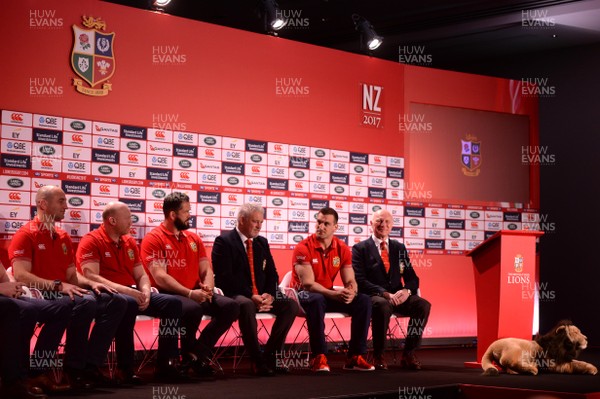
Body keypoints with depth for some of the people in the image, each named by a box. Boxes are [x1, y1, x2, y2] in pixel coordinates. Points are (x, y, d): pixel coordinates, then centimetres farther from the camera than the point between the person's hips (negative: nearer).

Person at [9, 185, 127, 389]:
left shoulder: (63, 237, 19)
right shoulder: (25, 235, -6)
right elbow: (21, 276, -17)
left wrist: (91, 283, -1)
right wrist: (58, 285, -25)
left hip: (64, 293, 8)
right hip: (40, 295, -8)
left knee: (116, 301, -9)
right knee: (85, 303, -35)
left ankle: (90, 364, -13)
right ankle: (74, 367, -21)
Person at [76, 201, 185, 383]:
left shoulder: (130, 242, 17)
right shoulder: (91, 241, -6)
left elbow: (141, 275, 18)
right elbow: (91, 277, -18)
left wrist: (145, 292, -6)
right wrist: (124, 290, -25)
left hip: (132, 294, 8)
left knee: (173, 303, -10)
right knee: (128, 304, -40)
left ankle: (166, 363, -9)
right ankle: (125, 369, -32)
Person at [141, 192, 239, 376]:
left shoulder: (194, 239, 16)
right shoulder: (153, 239, -5)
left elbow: (206, 270, 13)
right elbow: (160, 278, -15)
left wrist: (207, 289, -11)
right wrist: (190, 293, -24)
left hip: (196, 294, 7)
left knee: (231, 306, -15)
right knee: (193, 309, -37)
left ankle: (199, 351, -4)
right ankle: (189, 352, -8)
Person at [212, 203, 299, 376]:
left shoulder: (262, 243, 17)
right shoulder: (224, 241, -4)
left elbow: (272, 275, 14)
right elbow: (225, 277, -14)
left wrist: (269, 294, -8)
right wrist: (250, 296, -22)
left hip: (261, 296, 7)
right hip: (235, 296, -6)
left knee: (291, 305, -16)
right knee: (246, 305, -40)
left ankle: (270, 353, -10)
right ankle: (257, 360, -29)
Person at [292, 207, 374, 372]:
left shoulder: (342, 249, 0)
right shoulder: (303, 248, -15)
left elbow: (350, 281, -2)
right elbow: (308, 284, -22)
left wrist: (351, 292, -27)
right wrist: (334, 294, -35)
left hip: (329, 294, 5)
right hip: (303, 294, -5)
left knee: (363, 301, -15)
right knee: (317, 301, -40)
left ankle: (355, 357, -14)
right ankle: (319, 358, -34)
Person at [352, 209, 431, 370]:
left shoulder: (399, 248, 18)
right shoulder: (360, 248, 4)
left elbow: (412, 278, 13)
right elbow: (360, 280, -8)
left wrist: (407, 290, -12)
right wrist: (384, 293, -21)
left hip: (398, 297, 4)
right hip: (374, 297, -4)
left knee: (423, 305, -24)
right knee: (382, 305, -39)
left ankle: (408, 354, -14)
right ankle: (378, 355, -21)